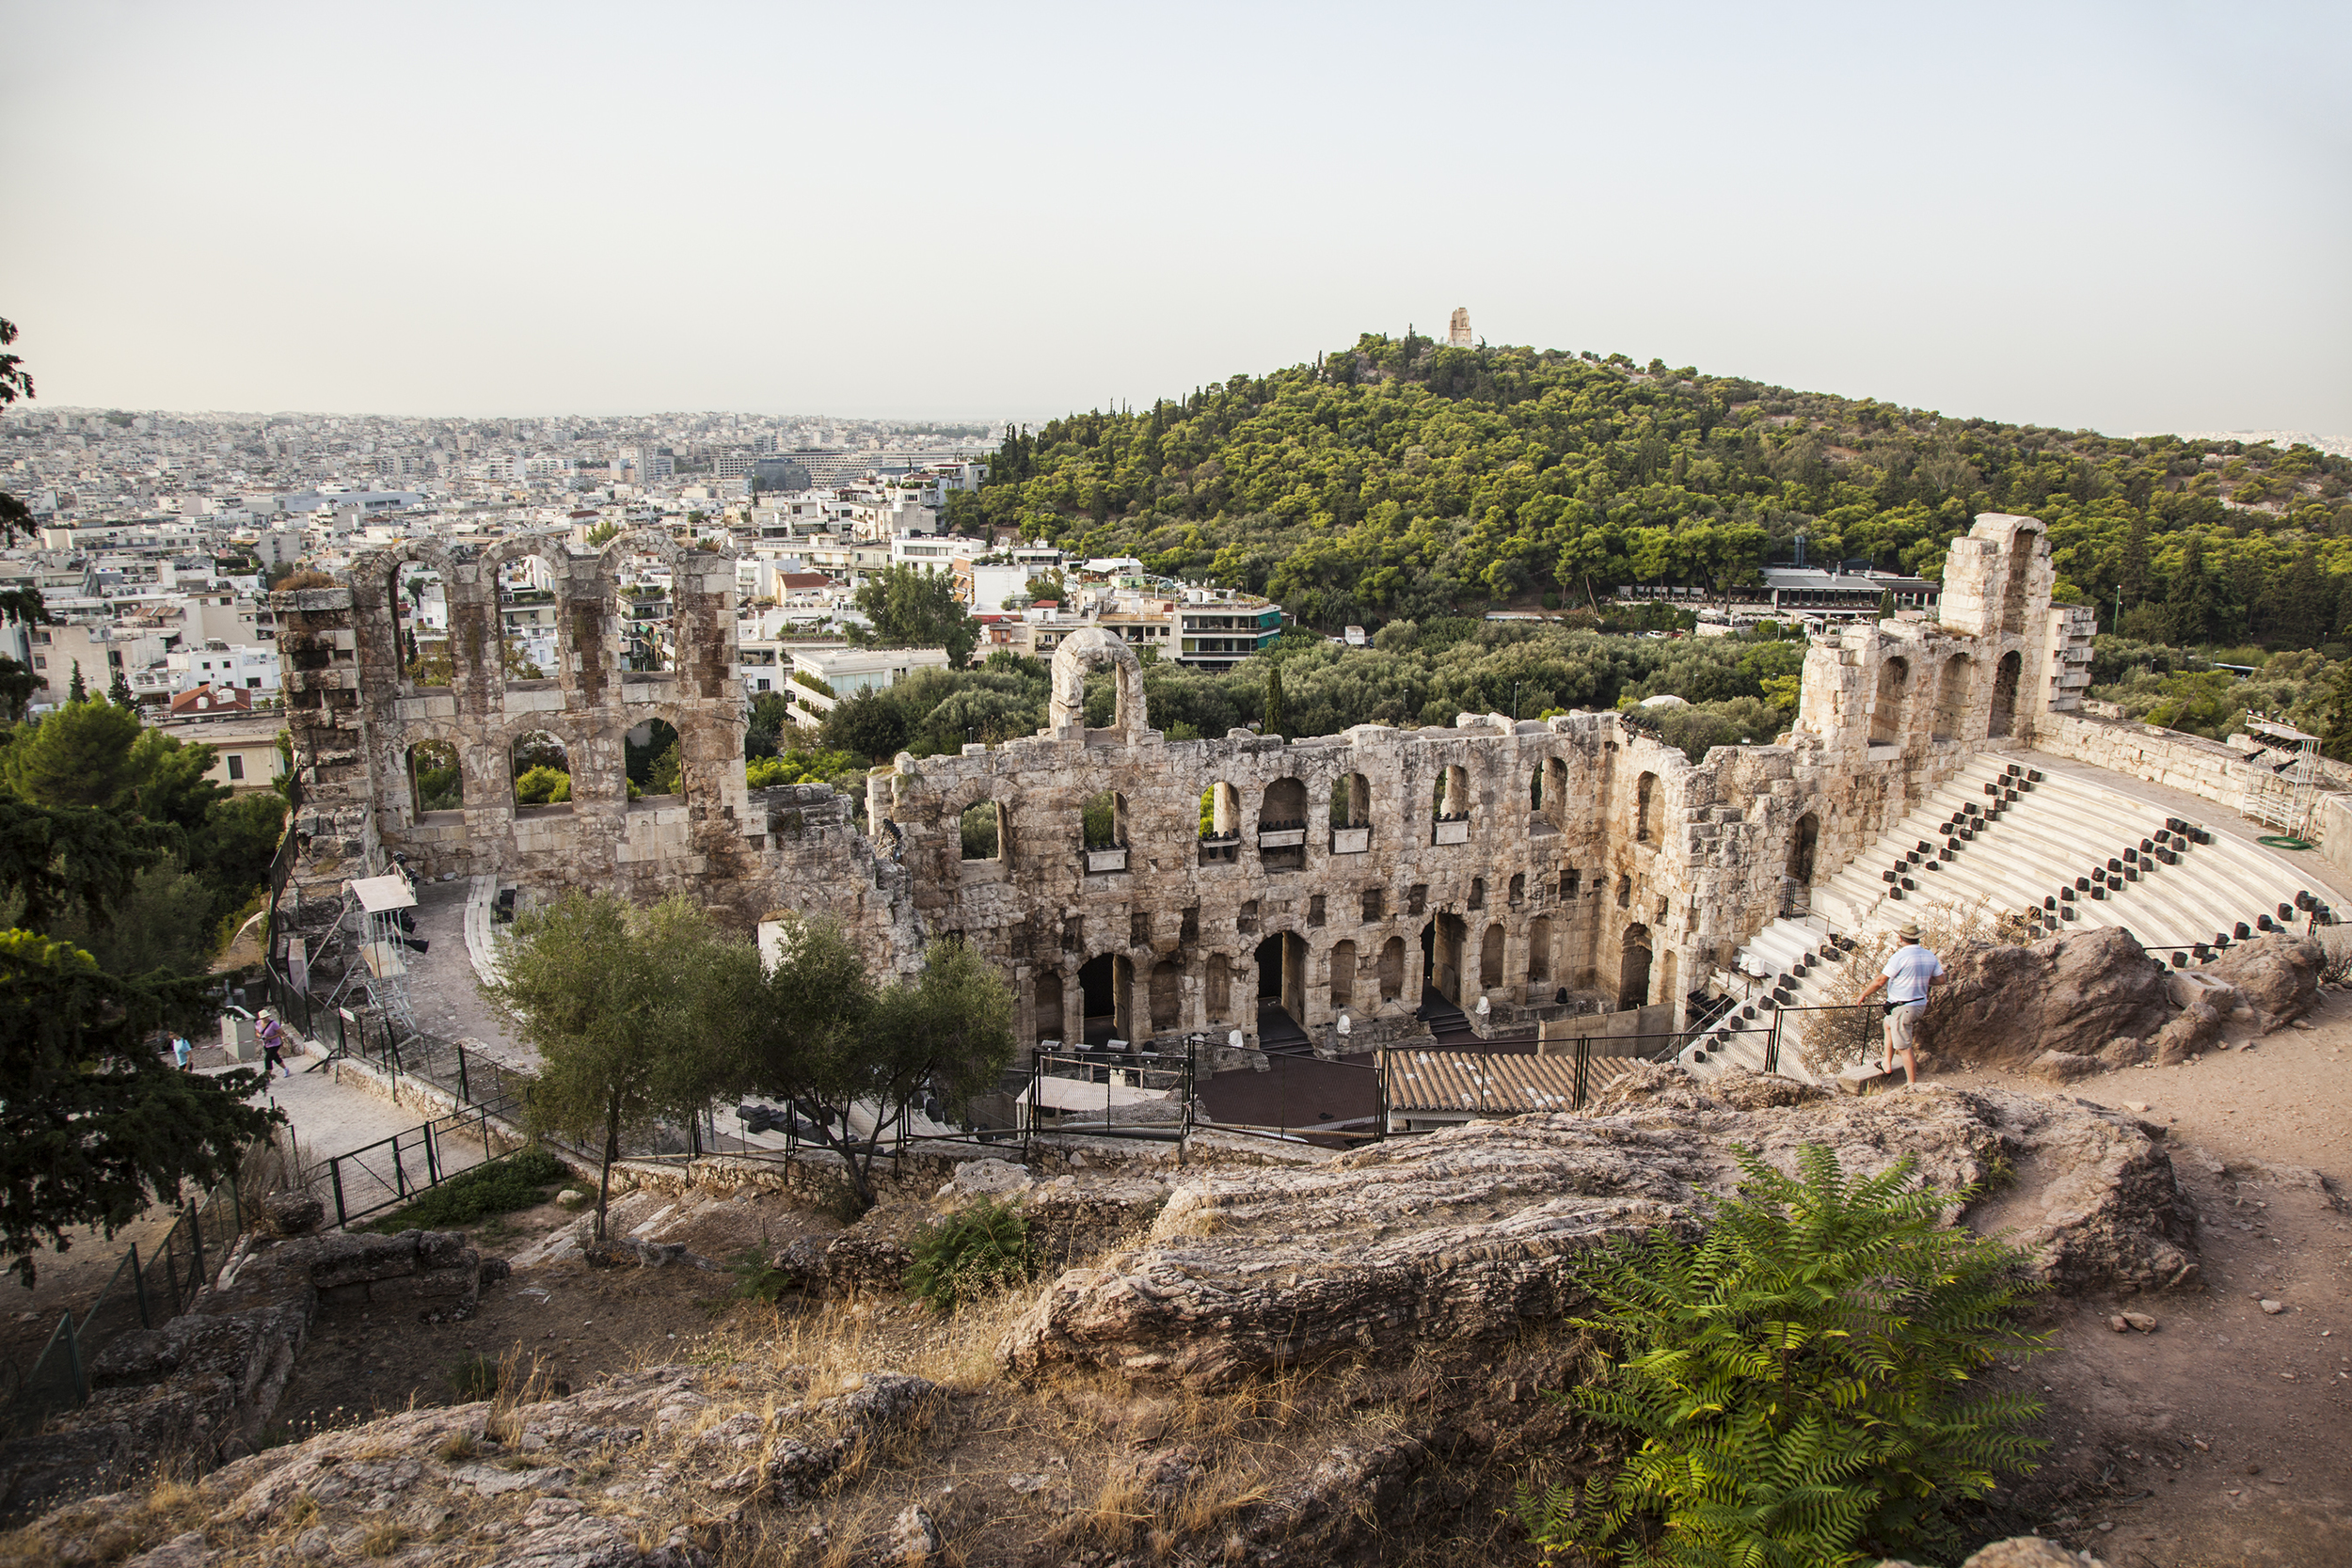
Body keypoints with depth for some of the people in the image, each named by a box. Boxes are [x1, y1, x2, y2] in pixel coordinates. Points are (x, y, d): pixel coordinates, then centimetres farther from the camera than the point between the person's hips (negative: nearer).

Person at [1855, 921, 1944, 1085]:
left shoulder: (1900, 956, -19)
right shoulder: (1930, 956, 2)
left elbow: (1880, 981, -17)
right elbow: (1940, 979, 6)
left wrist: (1863, 995, -4)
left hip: (1903, 1008, -8)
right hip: (1920, 1004, 8)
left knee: (1904, 1047, 1)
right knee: (1888, 1024, 29)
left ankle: (1912, 1083, 7)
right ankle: (1887, 1063, 35)